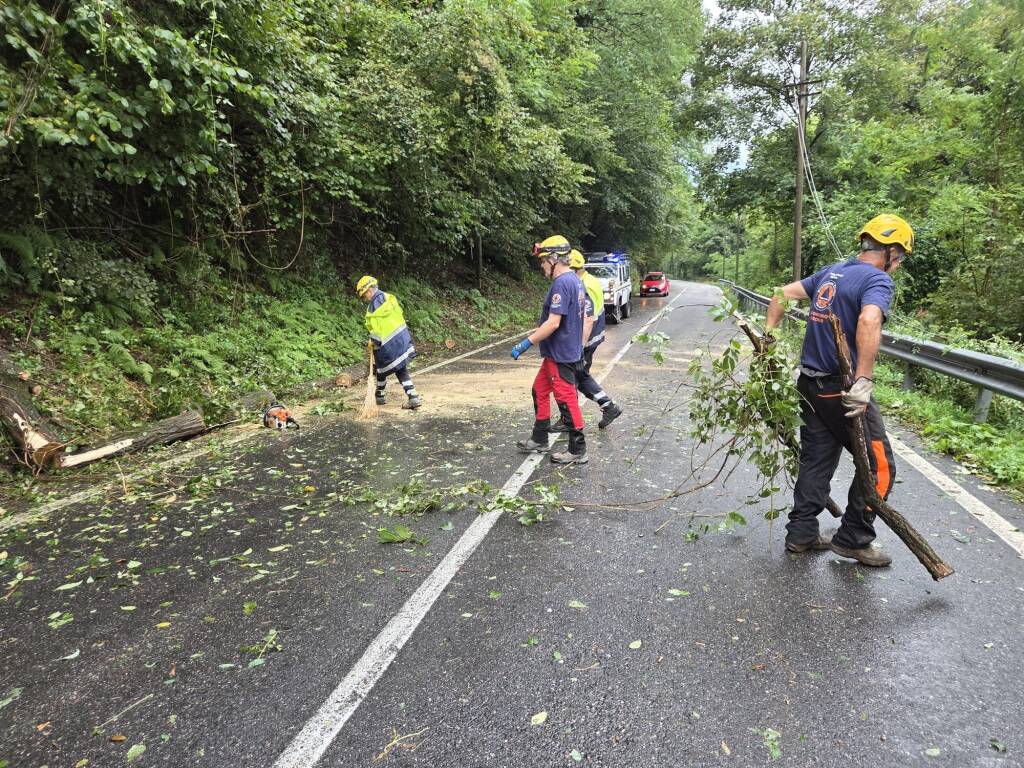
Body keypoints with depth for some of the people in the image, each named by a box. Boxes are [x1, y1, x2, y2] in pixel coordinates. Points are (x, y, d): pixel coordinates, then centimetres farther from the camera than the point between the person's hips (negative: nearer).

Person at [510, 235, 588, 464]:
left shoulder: (561, 284, -21)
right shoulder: (575, 281, 10)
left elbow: (553, 323, -26)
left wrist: (526, 343, -22)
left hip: (560, 355, -10)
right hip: (564, 351, 10)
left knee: (566, 400, -1)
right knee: (540, 391, 19)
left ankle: (577, 451, 10)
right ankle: (539, 439, 29)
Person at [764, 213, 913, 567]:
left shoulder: (831, 272, 12)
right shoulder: (877, 279, -12)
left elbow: (784, 293, 17)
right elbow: (869, 321, -31)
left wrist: (769, 336, 18)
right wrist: (864, 381, -33)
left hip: (810, 384, 8)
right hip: (842, 391, -8)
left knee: (815, 461, 16)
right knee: (879, 465, 7)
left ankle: (801, 534, 22)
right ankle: (853, 539, 15)